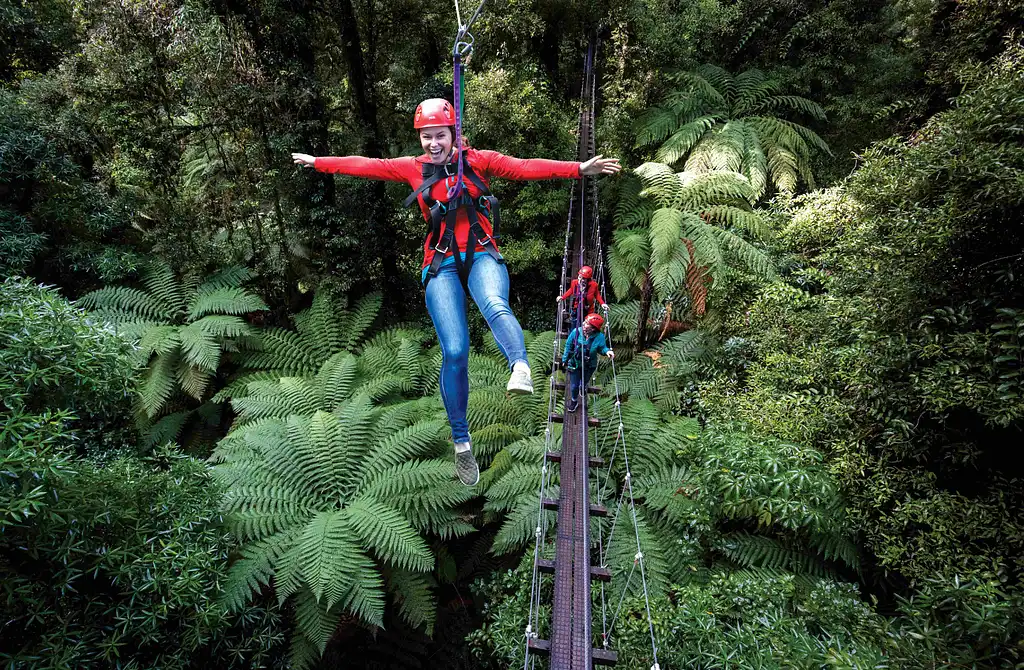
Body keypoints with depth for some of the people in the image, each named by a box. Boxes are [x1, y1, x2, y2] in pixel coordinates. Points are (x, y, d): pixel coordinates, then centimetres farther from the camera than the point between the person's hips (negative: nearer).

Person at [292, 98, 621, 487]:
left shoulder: (477, 161, 6)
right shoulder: (413, 168, 12)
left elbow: (525, 168, -5)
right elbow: (365, 166, 19)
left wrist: (579, 169, -15)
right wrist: (317, 162, 24)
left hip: (481, 256, 0)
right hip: (442, 266, 1)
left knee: (495, 306, -37)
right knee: (455, 352, -12)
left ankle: (520, 370, -60)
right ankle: (461, 442, -1)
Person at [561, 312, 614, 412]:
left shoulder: (599, 337, -26)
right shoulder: (576, 332, -25)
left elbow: (602, 348, -8)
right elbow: (568, 346, -9)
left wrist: (607, 351, -32)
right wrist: (565, 359, -1)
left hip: (589, 366, 1)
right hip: (575, 364, -1)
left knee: (584, 382, 29)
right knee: (574, 386, 11)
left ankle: (582, 388, 67)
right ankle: (574, 400, 43)